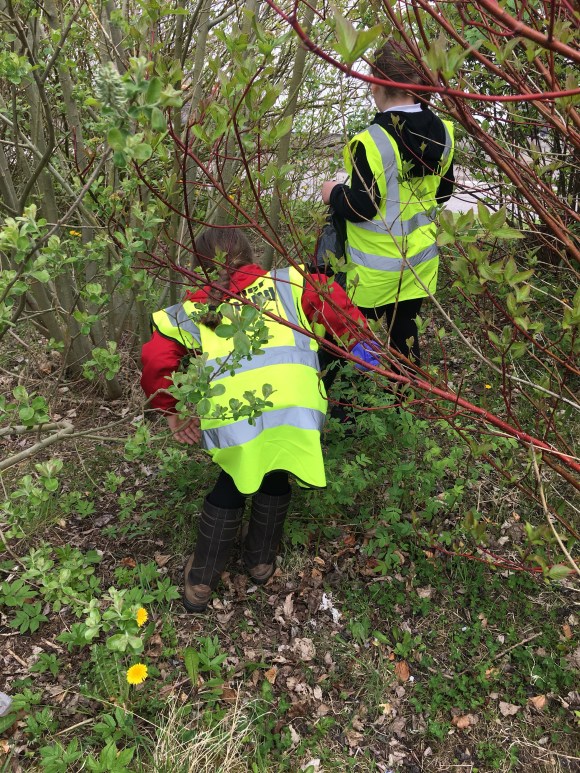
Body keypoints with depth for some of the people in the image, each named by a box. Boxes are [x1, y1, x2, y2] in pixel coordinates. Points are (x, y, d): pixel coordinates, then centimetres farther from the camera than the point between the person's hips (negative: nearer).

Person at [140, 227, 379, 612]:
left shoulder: (192, 310, 25)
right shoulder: (283, 282, 25)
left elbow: (155, 360, 14)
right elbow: (328, 296, 9)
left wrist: (171, 411, 24)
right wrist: (357, 337, 14)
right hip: (291, 402, 0)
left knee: (231, 483, 25)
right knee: (275, 478, 26)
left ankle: (201, 581, 36)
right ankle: (261, 561, 45)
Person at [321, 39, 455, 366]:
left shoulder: (373, 141, -23)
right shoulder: (442, 133, 0)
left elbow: (361, 208, -22)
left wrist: (333, 192, -3)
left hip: (376, 268, -6)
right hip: (420, 260, 7)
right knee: (404, 329, 19)